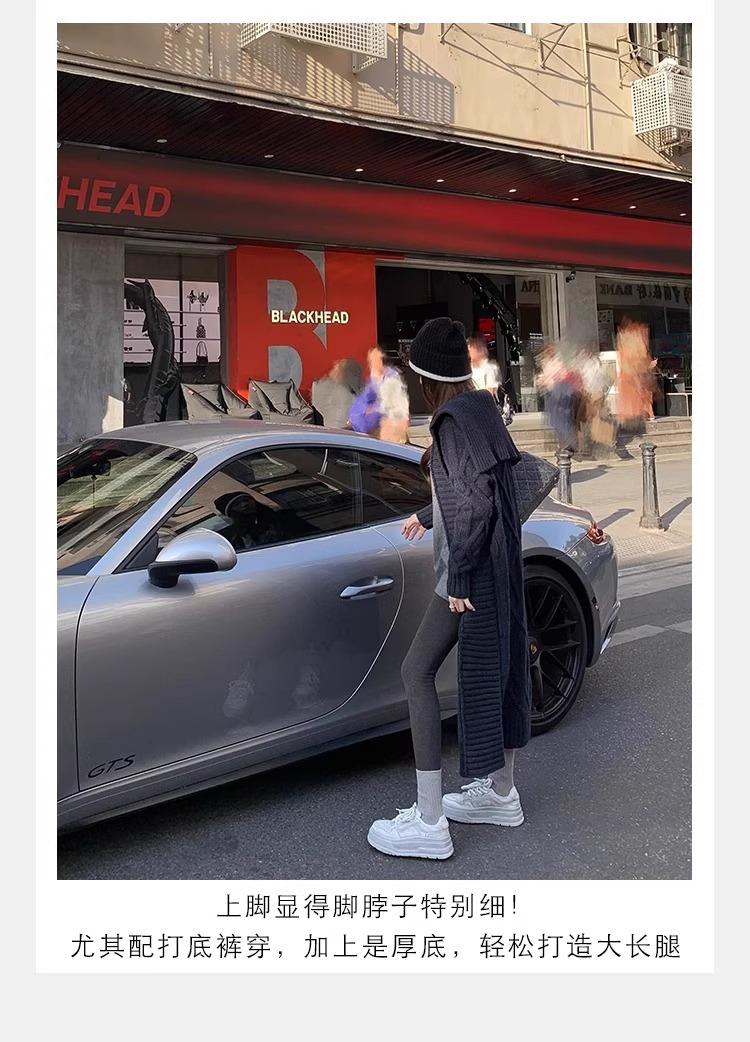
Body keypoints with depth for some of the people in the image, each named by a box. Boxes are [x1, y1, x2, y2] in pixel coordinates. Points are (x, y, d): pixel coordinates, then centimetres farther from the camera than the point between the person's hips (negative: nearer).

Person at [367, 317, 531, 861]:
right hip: (500, 563, 10)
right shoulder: (478, 409, 11)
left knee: (417, 672, -5)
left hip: (471, 569, -10)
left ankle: (429, 822, -2)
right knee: (498, 667, 16)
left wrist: (458, 576, -21)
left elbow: (477, 500, -26)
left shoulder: (455, 420, -17)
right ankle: (501, 793, 32)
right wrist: (428, 516, 38)